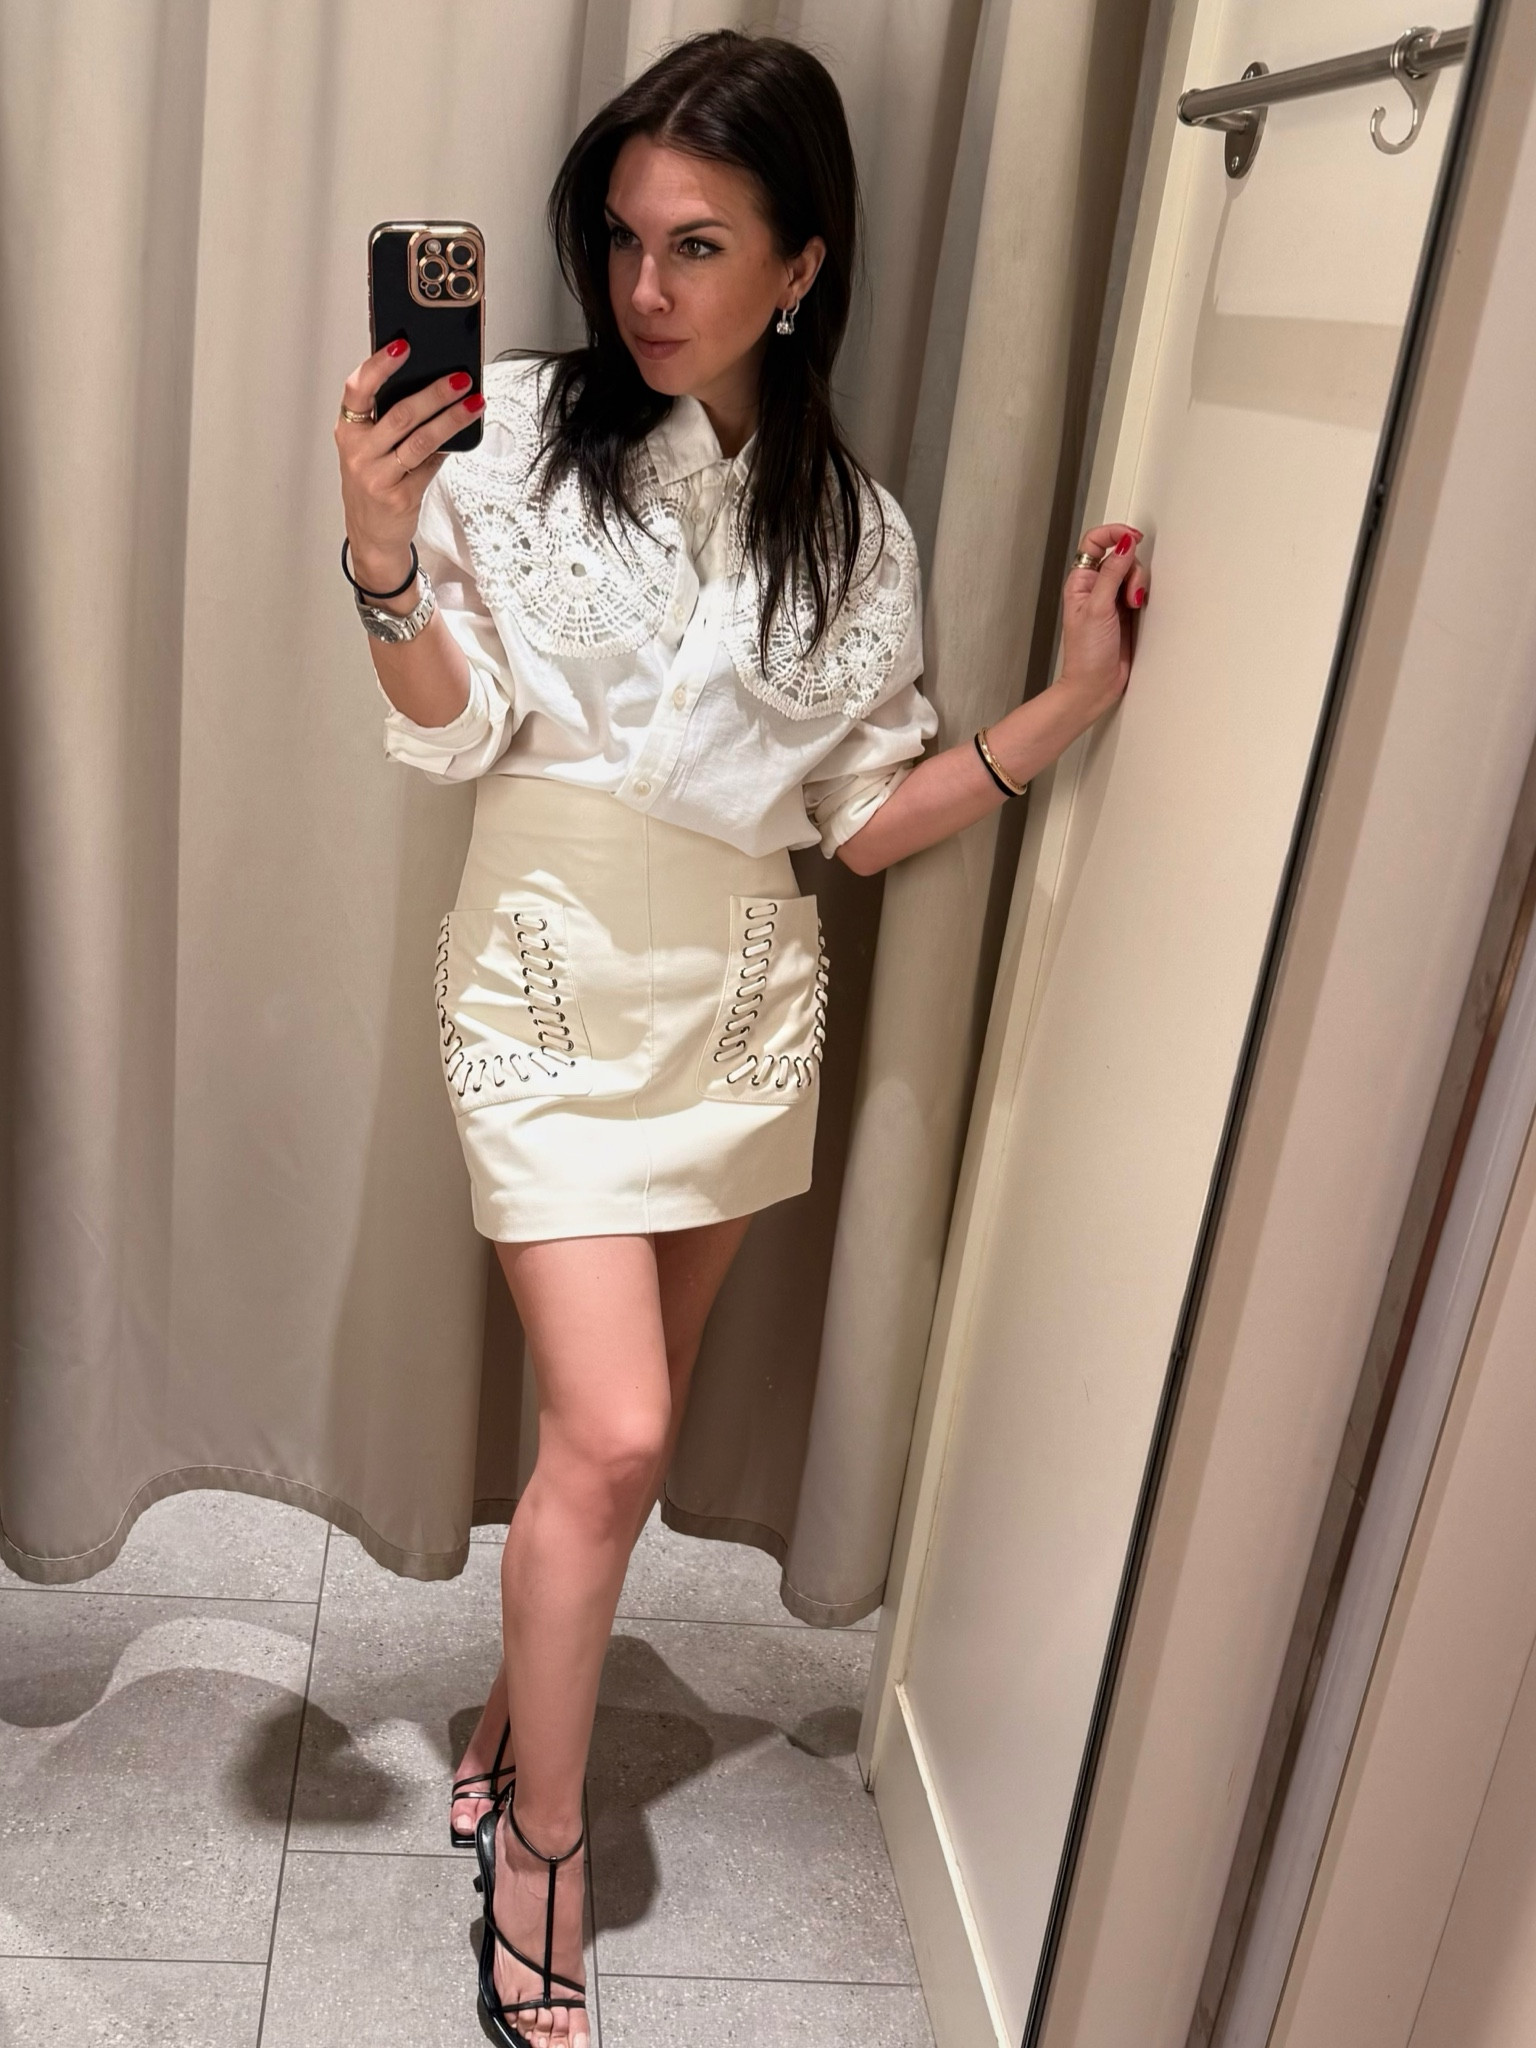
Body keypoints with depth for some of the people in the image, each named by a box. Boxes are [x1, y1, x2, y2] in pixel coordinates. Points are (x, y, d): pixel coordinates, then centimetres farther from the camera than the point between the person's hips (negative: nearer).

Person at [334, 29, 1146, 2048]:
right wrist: (389, 569, -23)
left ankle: (514, 1732, 38)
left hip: (746, 1006, 4)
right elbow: (460, 727, -6)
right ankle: (543, 1854, 15)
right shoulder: (523, 430, -6)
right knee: (613, 1435, -9)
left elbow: (865, 817, 3)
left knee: (622, 1433, 14)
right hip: (556, 977, -3)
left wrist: (1071, 703, -6)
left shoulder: (854, 529, 2)